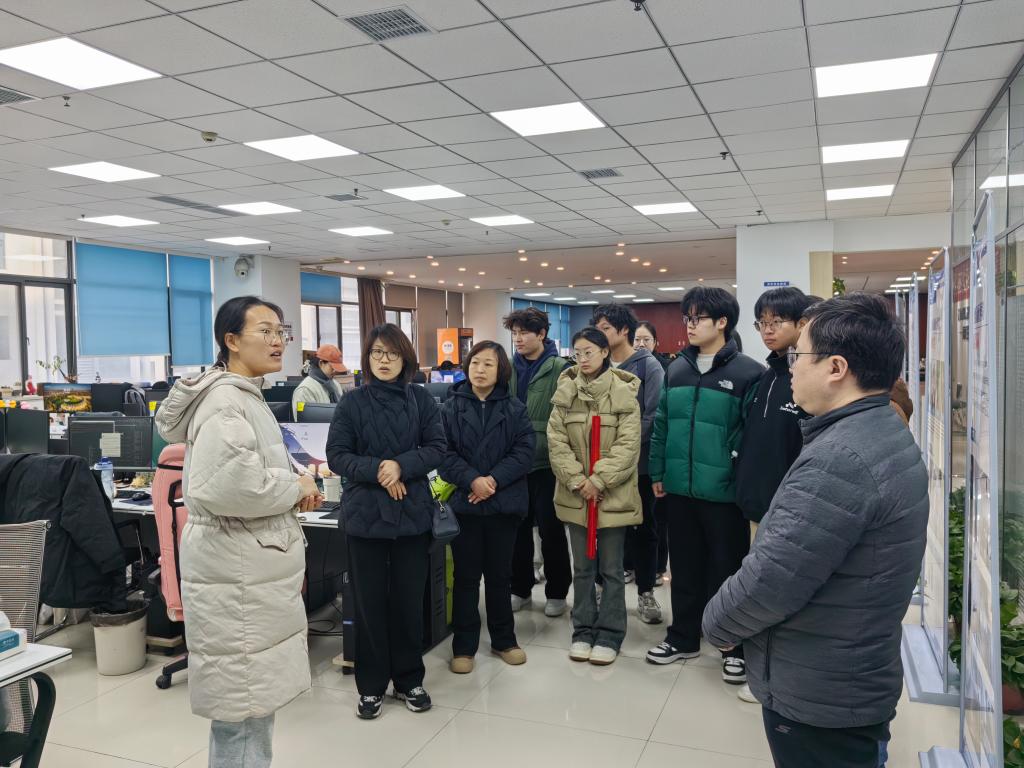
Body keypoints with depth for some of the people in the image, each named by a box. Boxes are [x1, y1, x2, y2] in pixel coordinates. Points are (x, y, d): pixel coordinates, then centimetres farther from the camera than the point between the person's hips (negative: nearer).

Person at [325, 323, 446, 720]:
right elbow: (336, 455, -4)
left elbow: (436, 447, -1)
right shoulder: (352, 402, -1)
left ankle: (409, 680, 26)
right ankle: (371, 685, 22)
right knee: (370, 602, 7)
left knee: (409, 600, 9)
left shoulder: (422, 399, 2)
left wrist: (402, 466, -17)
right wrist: (376, 470, -19)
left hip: (413, 511, 1)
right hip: (365, 512, -1)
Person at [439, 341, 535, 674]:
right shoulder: (450, 408, 1)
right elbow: (444, 453, -7)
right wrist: (472, 480, -20)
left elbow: (524, 452, -6)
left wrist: (494, 480, -17)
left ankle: (504, 640, 28)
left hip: (504, 503, 1)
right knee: (466, 576, 8)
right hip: (463, 503, -1)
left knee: (499, 574, 13)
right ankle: (464, 646, 20)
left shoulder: (515, 409, 2)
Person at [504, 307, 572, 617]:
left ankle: (557, 592, 23)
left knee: (550, 529, 6)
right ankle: (521, 588, 29)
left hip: (547, 461, -5)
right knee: (518, 528, 13)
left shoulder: (559, 369, -9)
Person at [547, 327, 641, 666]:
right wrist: (578, 481, -14)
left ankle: (609, 635, 21)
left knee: (611, 569, 8)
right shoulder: (565, 394, 2)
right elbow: (556, 442, -4)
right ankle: (583, 631, 27)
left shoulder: (624, 394, -7)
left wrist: (598, 481, -18)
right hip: (576, 495, 3)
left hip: (613, 495, -3)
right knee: (582, 568, 14)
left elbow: (627, 446, -12)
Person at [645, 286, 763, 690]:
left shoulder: (747, 372, -12)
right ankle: (683, 638, 33)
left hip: (725, 493, -5)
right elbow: (662, 425, 10)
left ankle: (736, 648, 26)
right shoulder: (676, 369, 7)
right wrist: (658, 473, 9)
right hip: (679, 489, 5)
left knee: (727, 571, 9)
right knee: (684, 568, 17)